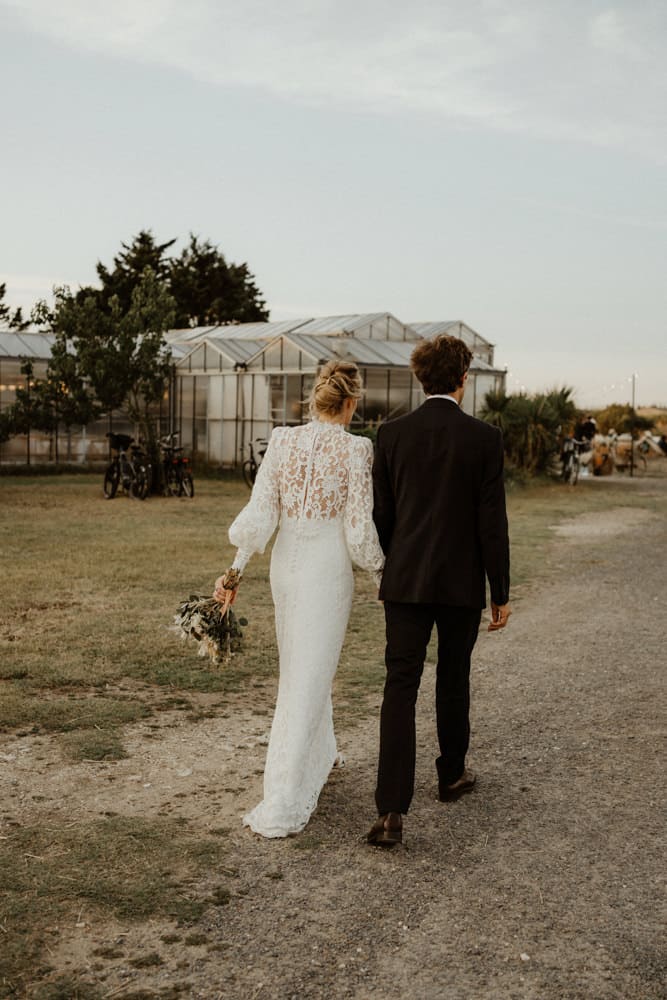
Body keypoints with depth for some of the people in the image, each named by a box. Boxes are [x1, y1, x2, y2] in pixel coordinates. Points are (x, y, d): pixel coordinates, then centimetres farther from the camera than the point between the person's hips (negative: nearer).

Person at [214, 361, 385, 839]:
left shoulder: (282, 440, -3)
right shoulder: (356, 449, -13)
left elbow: (259, 513, -5)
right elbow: (360, 530, -12)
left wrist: (234, 570, 0)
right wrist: (381, 574, 4)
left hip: (286, 564, 5)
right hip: (329, 568, -5)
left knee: (301, 666, 24)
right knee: (310, 679, 0)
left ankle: (318, 756, 45)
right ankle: (281, 806, -1)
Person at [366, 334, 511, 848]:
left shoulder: (392, 433, -2)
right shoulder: (484, 437, -8)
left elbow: (380, 513, 3)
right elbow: (492, 521, -8)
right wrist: (501, 593, 0)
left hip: (406, 580, 1)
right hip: (463, 583, -1)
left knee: (400, 688, 0)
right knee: (453, 680, 19)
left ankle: (392, 812, -7)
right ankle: (452, 773, 38)